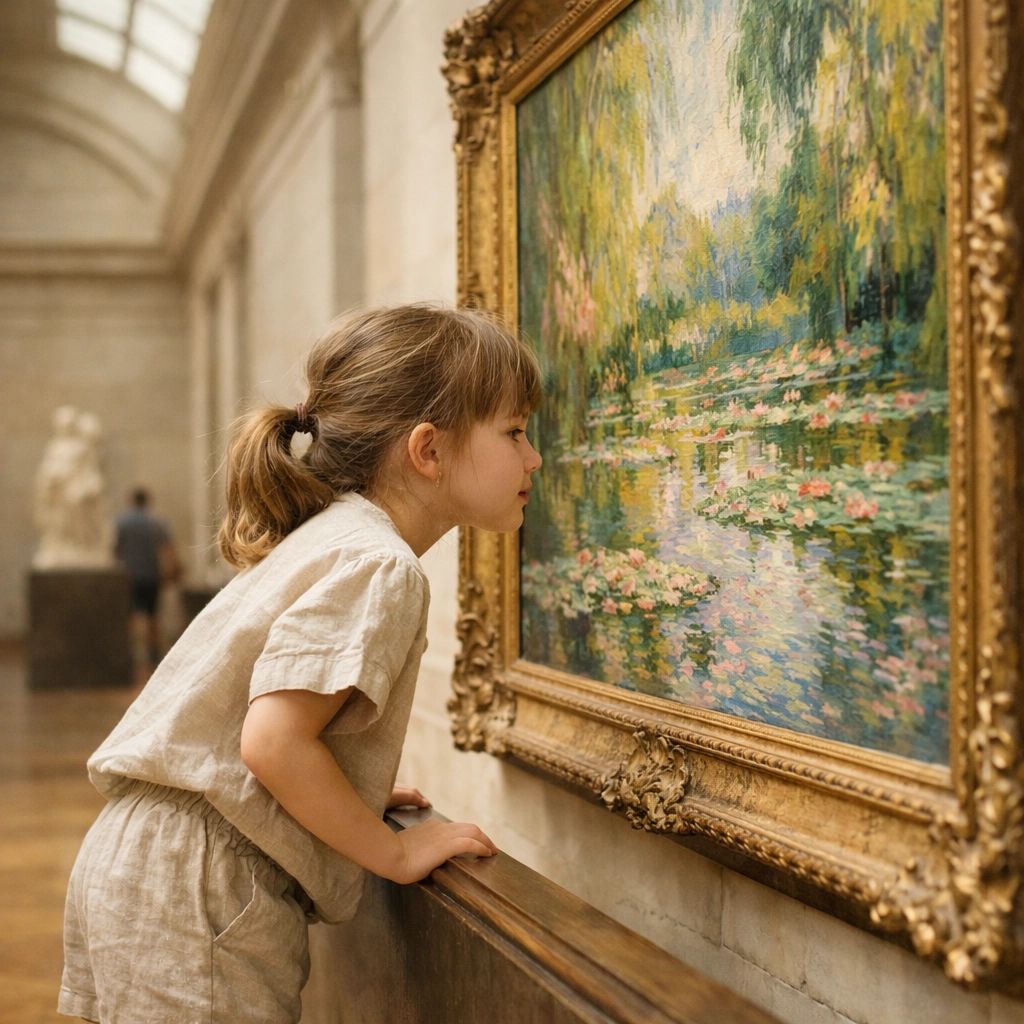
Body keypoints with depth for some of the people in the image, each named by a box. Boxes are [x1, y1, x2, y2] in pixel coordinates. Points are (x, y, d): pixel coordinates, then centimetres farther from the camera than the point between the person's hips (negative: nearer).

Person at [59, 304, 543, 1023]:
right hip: (196, 889, -9)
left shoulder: (330, 537, 12)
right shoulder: (380, 565, -18)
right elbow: (273, 740, -25)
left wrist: (359, 796, 14)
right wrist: (395, 851, -13)